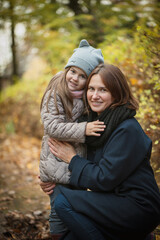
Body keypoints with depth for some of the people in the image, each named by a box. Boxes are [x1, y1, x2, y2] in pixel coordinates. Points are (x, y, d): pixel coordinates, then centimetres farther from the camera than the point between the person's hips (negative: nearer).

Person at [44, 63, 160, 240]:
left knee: (63, 202, -17)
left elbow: (104, 179, -20)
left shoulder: (127, 130, -20)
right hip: (113, 202, 8)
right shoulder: (95, 122, 8)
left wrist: (72, 158, -8)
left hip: (139, 209, -8)